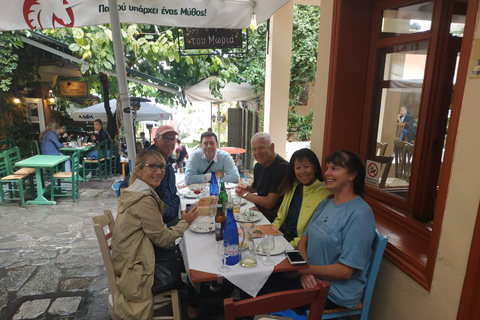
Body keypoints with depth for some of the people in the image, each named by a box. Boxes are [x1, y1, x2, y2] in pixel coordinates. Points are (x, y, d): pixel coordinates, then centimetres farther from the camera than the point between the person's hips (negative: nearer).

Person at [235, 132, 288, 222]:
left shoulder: (282, 167, -22)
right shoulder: (258, 166, 3)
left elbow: (269, 203, -22)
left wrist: (245, 194, -10)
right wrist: (246, 188, -1)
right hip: (259, 209, 8)